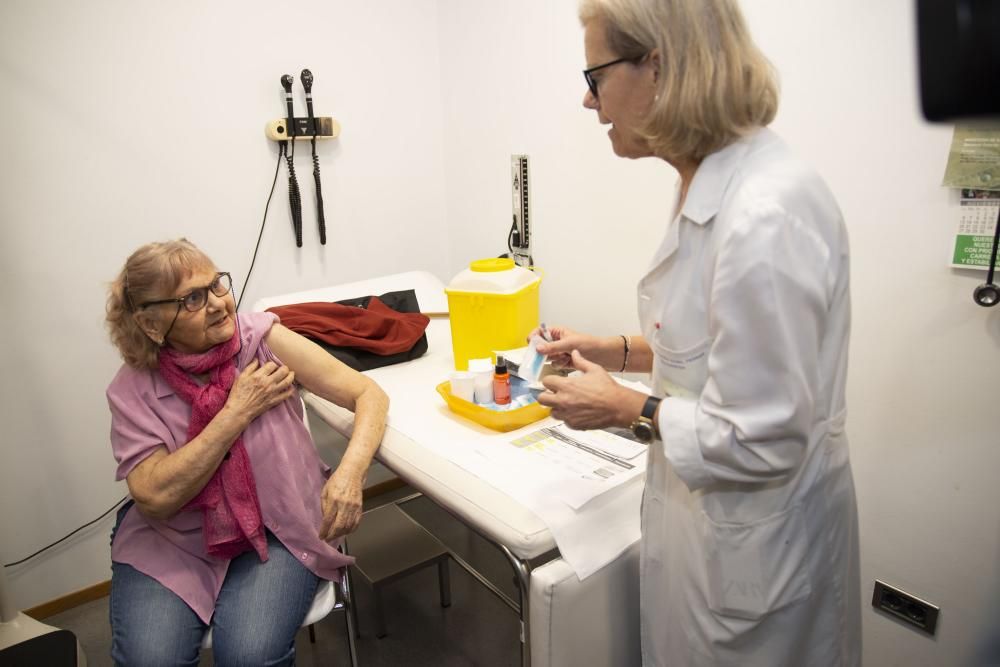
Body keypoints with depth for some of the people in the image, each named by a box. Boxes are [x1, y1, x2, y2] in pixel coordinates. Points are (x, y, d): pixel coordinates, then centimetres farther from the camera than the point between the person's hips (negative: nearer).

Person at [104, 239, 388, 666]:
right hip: (170, 543, 2)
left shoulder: (263, 340, -13)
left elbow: (369, 395, -12)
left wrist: (350, 472, -29)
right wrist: (238, 411, -21)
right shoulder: (132, 389, -9)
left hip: (279, 530, -1)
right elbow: (155, 497, -17)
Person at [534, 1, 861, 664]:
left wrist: (629, 409, -15)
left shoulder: (764, 217, -30)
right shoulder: (718, 186, 1)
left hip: (751, 549, -9)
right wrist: (614, 350, 5)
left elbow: (762, 441, -27)